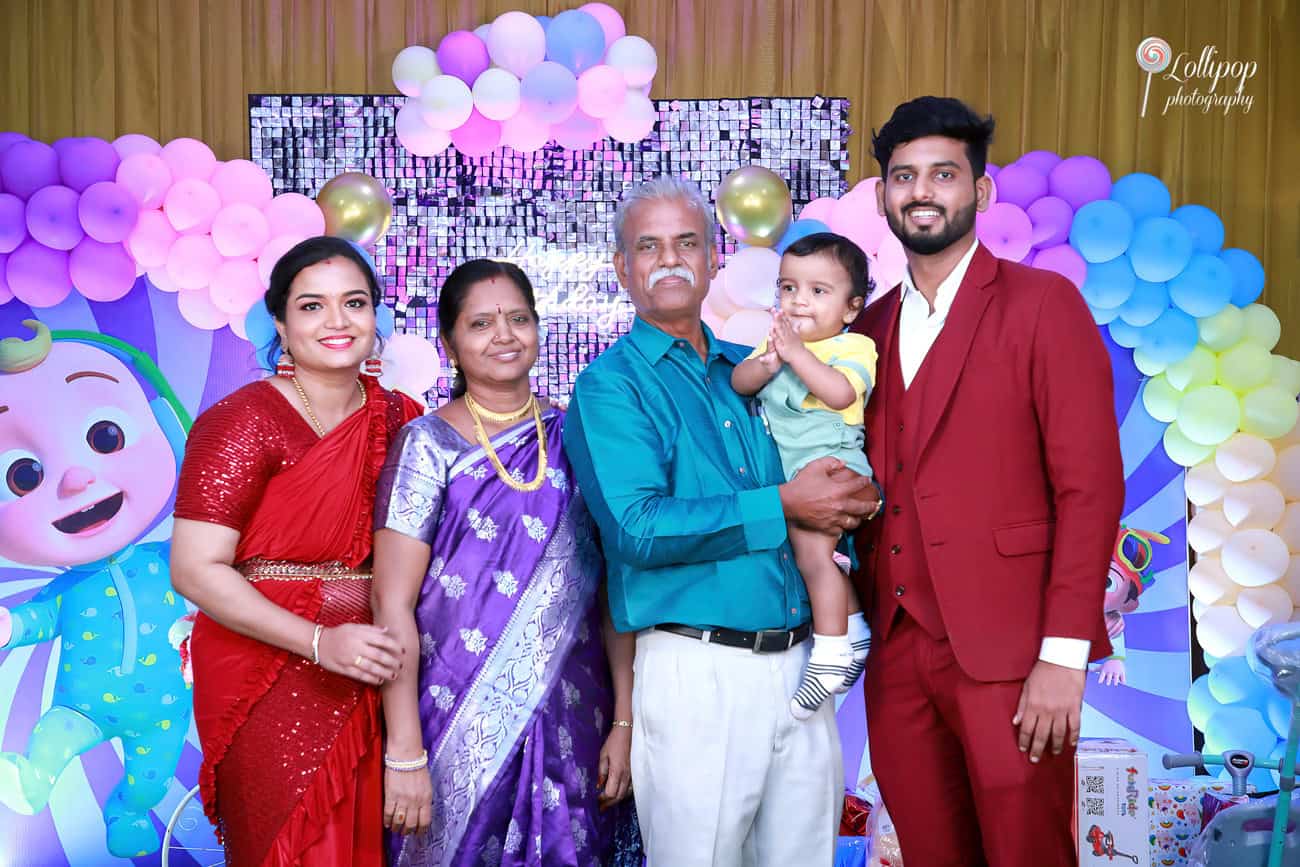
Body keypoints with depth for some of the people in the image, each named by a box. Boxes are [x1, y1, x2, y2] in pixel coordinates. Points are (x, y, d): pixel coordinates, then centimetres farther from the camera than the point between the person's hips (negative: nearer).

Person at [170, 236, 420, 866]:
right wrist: (319, 642, -22)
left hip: (372, 684, 5)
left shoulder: (402, 418, 6)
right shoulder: (243, 422, -9)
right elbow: (195, 570, -14)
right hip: (273, 687, -4)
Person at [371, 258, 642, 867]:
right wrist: (404, 754, -14)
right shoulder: (428, 444, -4)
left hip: (571, 725, 3)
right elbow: (393, 602, -9)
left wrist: (624, 721, -2)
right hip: (461, 728, -2)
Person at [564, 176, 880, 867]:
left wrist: (854, 499, -3)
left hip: (800, 662, 6)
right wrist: (782, 505, -14)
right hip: (698, 671, -5)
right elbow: (638, 529, -17)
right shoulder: (610, 384, -4)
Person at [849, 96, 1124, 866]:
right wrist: (865, 620, 4)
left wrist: (1063, 655, -14)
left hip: (1007, 652, -5)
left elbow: (1091, 487, -9)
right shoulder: (872, 327, 12)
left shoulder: (1043, 304, -4)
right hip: (896, 651, 5)